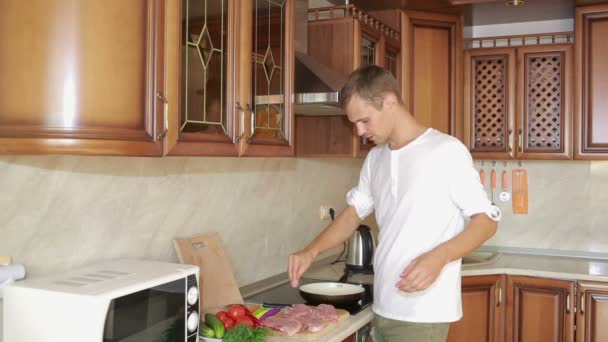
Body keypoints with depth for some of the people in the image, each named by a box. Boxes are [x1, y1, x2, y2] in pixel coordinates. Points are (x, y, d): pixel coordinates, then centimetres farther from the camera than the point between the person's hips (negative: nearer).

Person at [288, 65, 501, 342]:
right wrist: (311, 251, 2)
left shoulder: (446, 151, -11)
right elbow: (353, 214, 16)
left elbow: (486, 220, -9)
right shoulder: (375, 158, 10)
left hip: (423, 313, -6)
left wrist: (439, 257, -25)